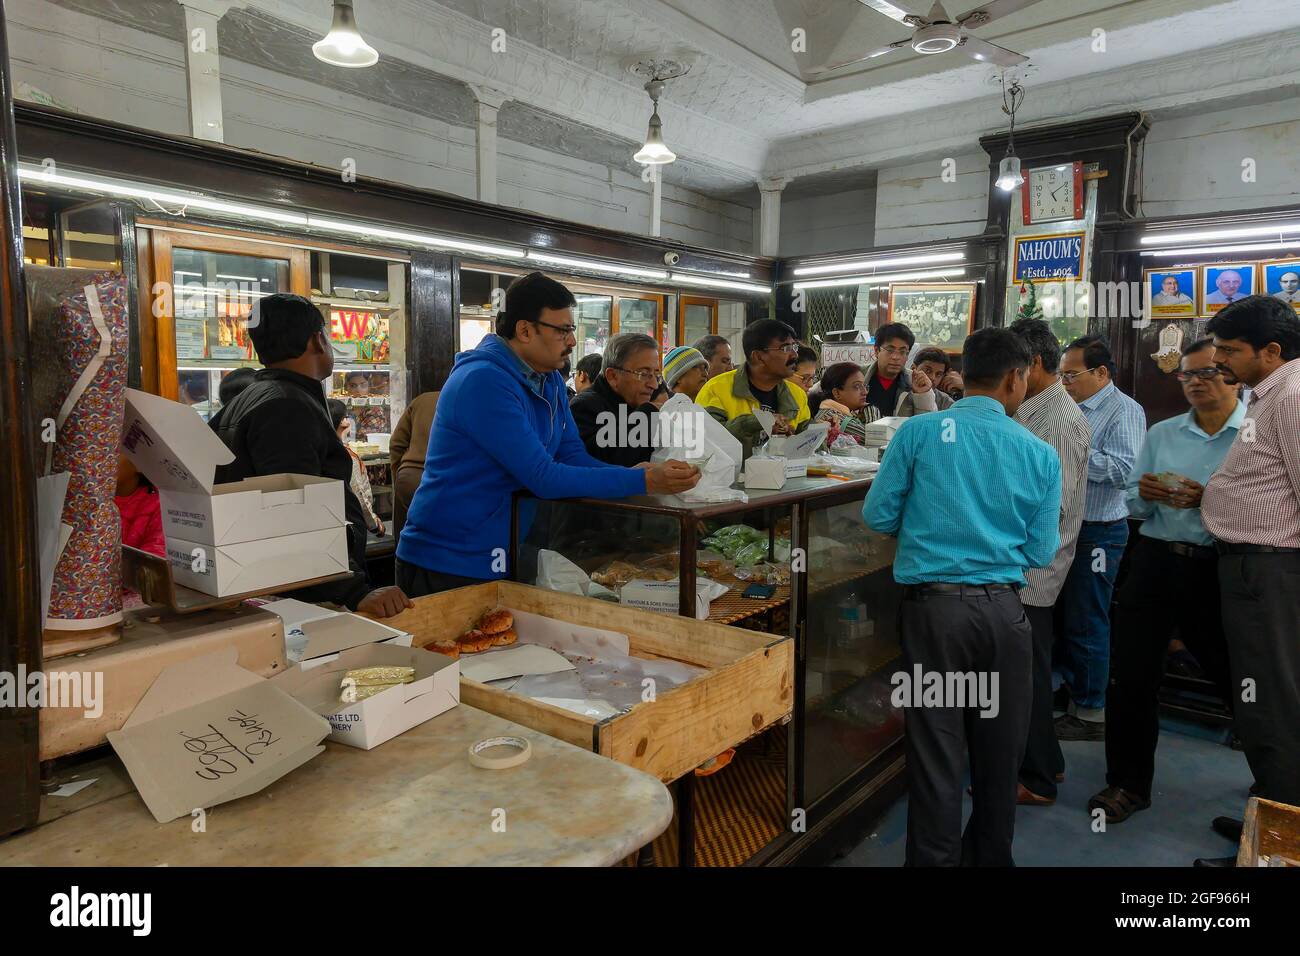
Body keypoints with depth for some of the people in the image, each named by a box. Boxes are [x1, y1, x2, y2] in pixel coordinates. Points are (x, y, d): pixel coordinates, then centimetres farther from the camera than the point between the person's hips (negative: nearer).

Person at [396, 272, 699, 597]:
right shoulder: (483, 381, -22)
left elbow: (574, 457, 2)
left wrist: (653, 474, -14)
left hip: (504, 558, 8)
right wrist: (644, 482, -25)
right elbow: (544, 478, -25)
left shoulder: (551, 379, 6)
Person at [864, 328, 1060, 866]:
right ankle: (990, 855, 35)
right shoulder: (1040, 454, 2)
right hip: (1003, 610, 3)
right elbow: (1040, 554, 4)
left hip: (933, 606, -2)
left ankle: (935, 857, 16)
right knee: (999, 750, 18)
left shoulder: (919, 432, -4)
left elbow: (877, 517, -2)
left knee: (936, 749, 5)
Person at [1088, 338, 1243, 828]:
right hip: (1155, 563, 3)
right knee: (1131, 677, 4)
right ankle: (1128, 783, 21)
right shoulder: (1161, 434, 11)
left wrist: (1213, 499, -23)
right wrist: (1146, 494, -10)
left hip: (1219, 571, -3)